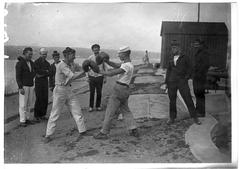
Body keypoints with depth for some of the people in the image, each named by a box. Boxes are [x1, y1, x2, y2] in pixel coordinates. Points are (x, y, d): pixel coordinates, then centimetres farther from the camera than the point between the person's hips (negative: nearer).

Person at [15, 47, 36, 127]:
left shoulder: (32, 63, 9)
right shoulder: (19, 63, -10)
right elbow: (18, 76, -13)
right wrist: (20, 88, -20)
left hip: (31, 86, 6)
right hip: (23, 86, -6)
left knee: (29, 104, 10)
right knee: (23, 104, -4)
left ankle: (27, 118, 19)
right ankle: (22, 121, 1)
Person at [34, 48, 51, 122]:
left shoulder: (47, 63, 13)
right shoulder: (36, 62, -3)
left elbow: (49, 73, 4)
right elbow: (38, 71, -16)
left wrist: (42, 75, -12)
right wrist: (46, 71, -6)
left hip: (45, 82, 5)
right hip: (38, 82, -5)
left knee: (45, 99, 4)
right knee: (39, 99, -6)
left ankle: (43, 115, 14)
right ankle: (36, 116, 4)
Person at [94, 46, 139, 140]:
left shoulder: (126, 66, -20)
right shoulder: (128, 64, 12)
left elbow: (111, 73, -21)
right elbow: (114, 65, 16)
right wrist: (105, 60, 0)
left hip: (119, 89, -10)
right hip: (125, 90, 10)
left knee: (110, 111, 0)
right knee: (125, 111, 19)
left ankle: (104, 133, 8)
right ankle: (134, 131, 16)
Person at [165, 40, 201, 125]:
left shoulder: (185, 58, 0)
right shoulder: (171, 58, 10)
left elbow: (189, 70, 5)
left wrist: (185, 79, -7)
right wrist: (167, 82, 9)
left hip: (182, 82, -3)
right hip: (171, 82, 3)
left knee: (188, 99, -3)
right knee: (172, 100, 7)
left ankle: (194, 118, 7)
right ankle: (172, 118, 18)